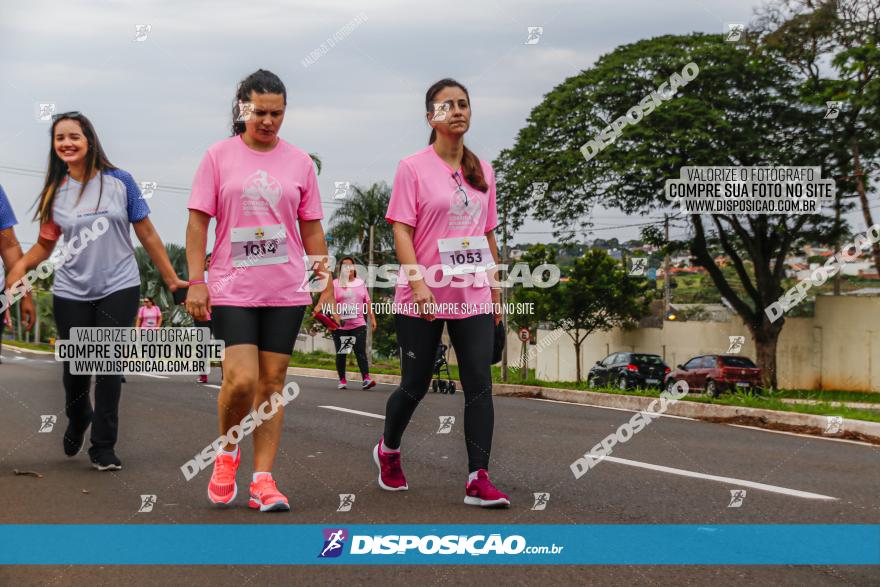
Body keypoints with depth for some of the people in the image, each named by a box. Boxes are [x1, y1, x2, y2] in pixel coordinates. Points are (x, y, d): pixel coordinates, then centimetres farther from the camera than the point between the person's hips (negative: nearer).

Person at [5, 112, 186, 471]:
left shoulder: (118, 182, -2)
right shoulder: (55, 193, 4)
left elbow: (146, 234, 2)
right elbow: (44, 245, 9)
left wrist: (171, 278, 1)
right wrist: (21, 264, -11)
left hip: (119, 288, -2)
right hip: (71, 292, 2)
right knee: (75, 367, 7)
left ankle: (104, 447, 5)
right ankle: (77, 419, 38)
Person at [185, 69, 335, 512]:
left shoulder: (299, 161, 8)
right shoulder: (219, 156, 2)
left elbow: (312, 228, 13)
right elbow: (198, 222, 1)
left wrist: (326, 278, 8)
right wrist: (196, 282, -5)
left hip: (286, 290, 2)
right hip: (232, 288, -2)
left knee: (272, 382, 2)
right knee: (241, 379, -14)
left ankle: (262, 480, 9)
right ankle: (227, 452, 14)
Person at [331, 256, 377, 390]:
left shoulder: (360, 283, 13)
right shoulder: (335, 284, 3)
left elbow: (367, 302, 15)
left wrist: (372, 318, 10)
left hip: (358, 324, 1)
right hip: (340, 325, -1)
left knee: (361, 351, -10)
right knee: (341, 353, 6)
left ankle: (366, 378, -19)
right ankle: (342, 380, 15)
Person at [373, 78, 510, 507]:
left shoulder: (482, 171, 12)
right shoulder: (413, 167, -4)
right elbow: (401, 231, -10)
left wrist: (495, 287, 14)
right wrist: (418, 283, -20)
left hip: (473, 297, 4)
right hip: (421, 299, -4)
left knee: (479, 384, -7)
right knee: (415, 385, 7)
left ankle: (478, 480, -6)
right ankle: (388, 450, 35)